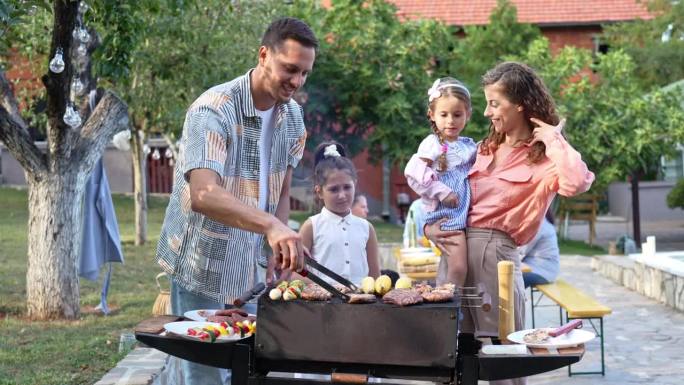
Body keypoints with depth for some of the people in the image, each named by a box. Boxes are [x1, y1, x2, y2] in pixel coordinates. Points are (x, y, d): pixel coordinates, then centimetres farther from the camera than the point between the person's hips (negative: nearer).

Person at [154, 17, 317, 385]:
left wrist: (278, 251, -3)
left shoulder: (292, 116, 1)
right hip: (202, 269, -7)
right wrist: (271, 226, -51)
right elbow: (203, 195, -38)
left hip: (251, 269, 7)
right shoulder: (213, 110, -23)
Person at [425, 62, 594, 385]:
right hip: (456, 247, 6)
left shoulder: (543, 160, -4)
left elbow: (577, 182, -27)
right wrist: (428, 225, 4)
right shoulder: (484, 149, 16)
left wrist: (552, 138, -14)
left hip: (494, 250, -6)